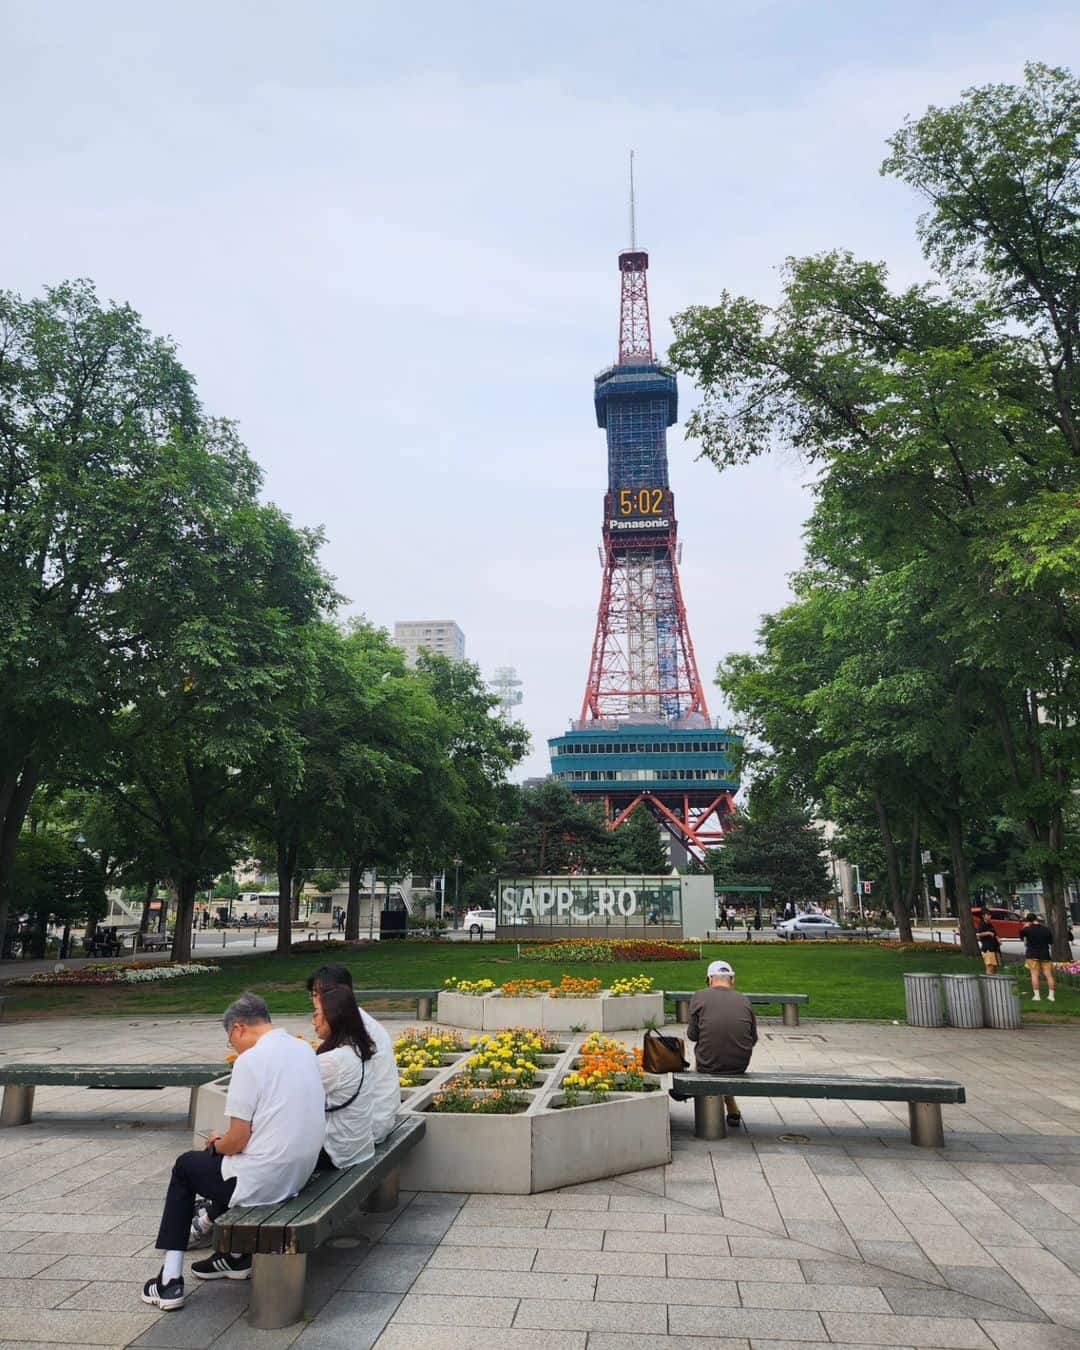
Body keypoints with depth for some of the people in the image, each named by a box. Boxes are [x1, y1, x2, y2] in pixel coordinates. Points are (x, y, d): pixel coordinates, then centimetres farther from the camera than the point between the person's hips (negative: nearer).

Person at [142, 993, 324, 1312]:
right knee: (227, 1161, 32)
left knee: (185, 1166, 20)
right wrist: (224, 1143, 22)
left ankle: (171, 1280, 21)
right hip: (300, 1173, 7)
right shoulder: (304, 1049, 4)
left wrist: (215, 1145, 6)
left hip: (263, 1183, -7)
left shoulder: (250, 1061, -18)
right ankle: (236, 1255, 37)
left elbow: (238, 1141, -16)